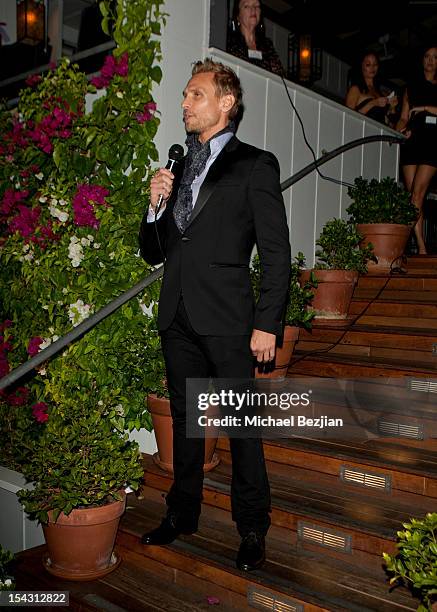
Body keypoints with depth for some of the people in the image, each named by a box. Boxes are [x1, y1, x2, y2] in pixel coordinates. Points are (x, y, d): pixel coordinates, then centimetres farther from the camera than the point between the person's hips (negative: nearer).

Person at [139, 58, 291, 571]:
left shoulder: (255, 166, 0)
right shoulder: (177, 170, 16)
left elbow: (277, 254, -6)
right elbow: (153, 254, 16)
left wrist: (267, 324, -12)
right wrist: (155, 206, -2)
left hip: (227, 318, -6)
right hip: (178, 317, 6)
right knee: (184, 419, 16)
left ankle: (251, 528, 21)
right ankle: (182, 514, 33)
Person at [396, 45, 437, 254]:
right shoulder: (412, 87, 22)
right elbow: (404, 118, 17)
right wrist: (397, 132, -1)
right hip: (412, 142, 3)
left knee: (418, 192, -17)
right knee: (412, 194, -6)